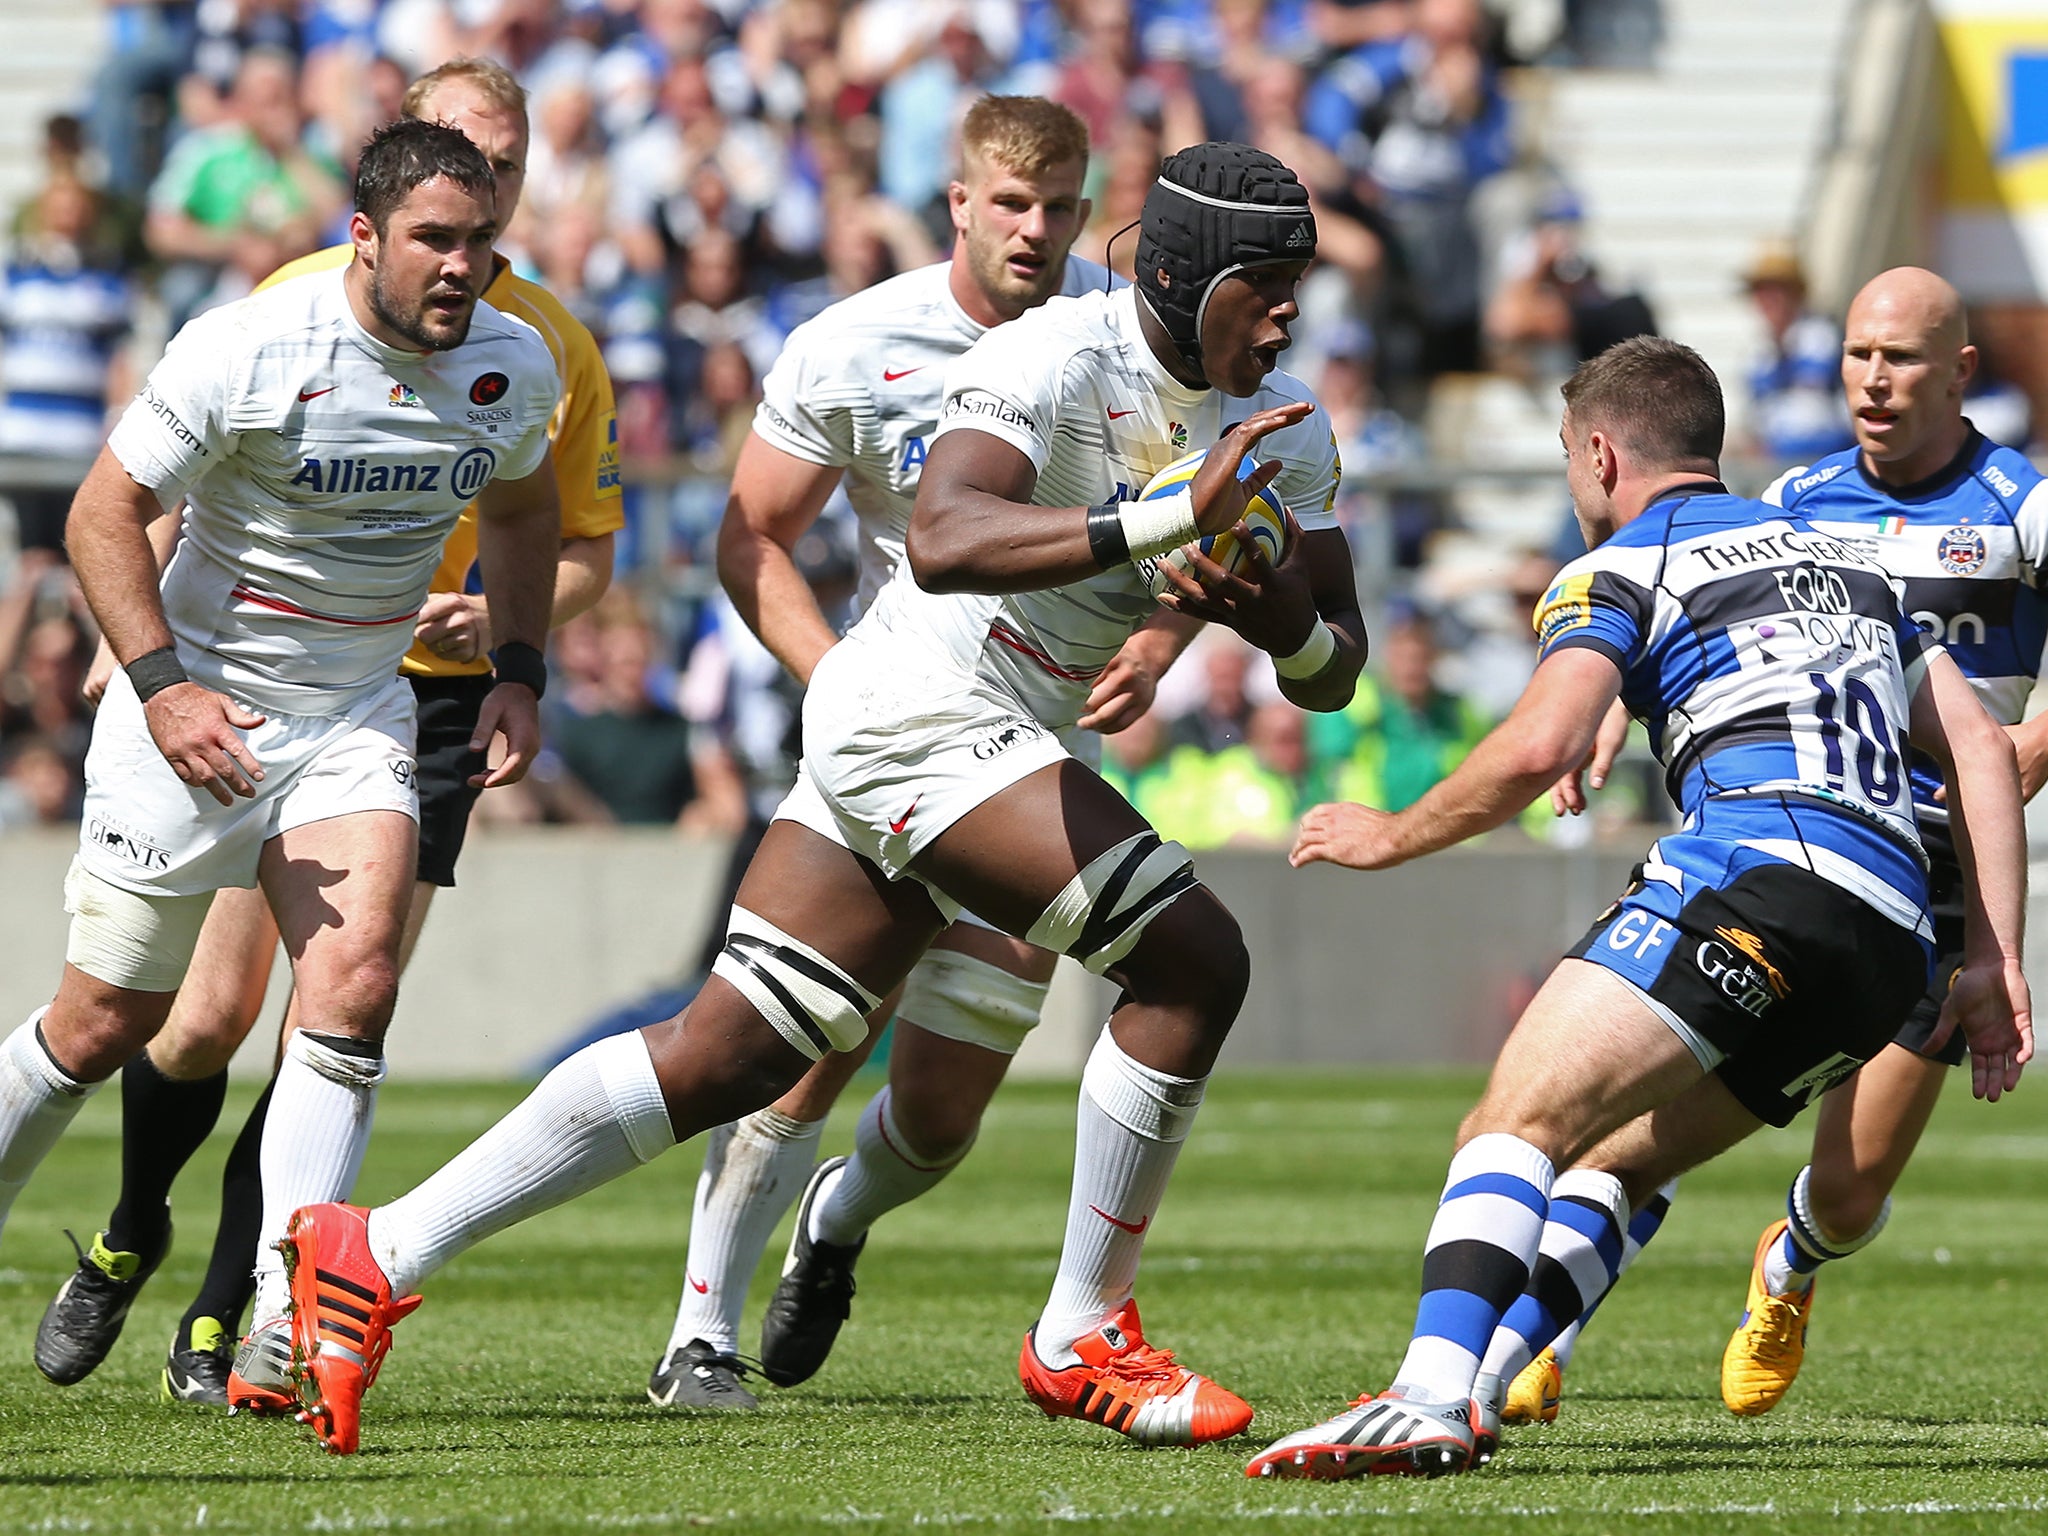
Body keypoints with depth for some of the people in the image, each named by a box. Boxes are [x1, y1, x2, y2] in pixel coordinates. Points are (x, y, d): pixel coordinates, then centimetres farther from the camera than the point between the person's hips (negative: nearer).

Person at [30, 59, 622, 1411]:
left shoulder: (557, 349, 4)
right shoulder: (304, 300, -3)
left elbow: (586, 551, 11)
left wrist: (496, 614, -9)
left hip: (433, 705, 1)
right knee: (212, 1013, -4)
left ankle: (220, 1324, 4)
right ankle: (130, 1237, 26)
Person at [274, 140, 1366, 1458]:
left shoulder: (1282, 424, 9)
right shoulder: (1053, 359, -17)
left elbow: (1334, 677, 11)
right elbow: (943, 542, -35)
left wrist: (1278, 617, -12)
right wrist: (1167, 519, -42)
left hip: (990, 745, 9)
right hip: (927, 706, -9)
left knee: (728, 1057, 7)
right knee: (1194, 957, -16)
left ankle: (377, 1255, 9)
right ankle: (1083, 1339, -6)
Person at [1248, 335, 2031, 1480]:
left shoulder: (1620, 570, 9)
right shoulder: (1844, 559, 31)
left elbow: (1544, 746, -9)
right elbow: (1981, 748, 24)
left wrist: (1394, 836, 6)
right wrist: (1994, 957, 20)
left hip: (1758, 879, -8)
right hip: (1892, 947, 8)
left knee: (1514, 1125, -16)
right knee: (1613, 1158, 20)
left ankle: (1431, 1401, -37)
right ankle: (1472, 1390, 8)